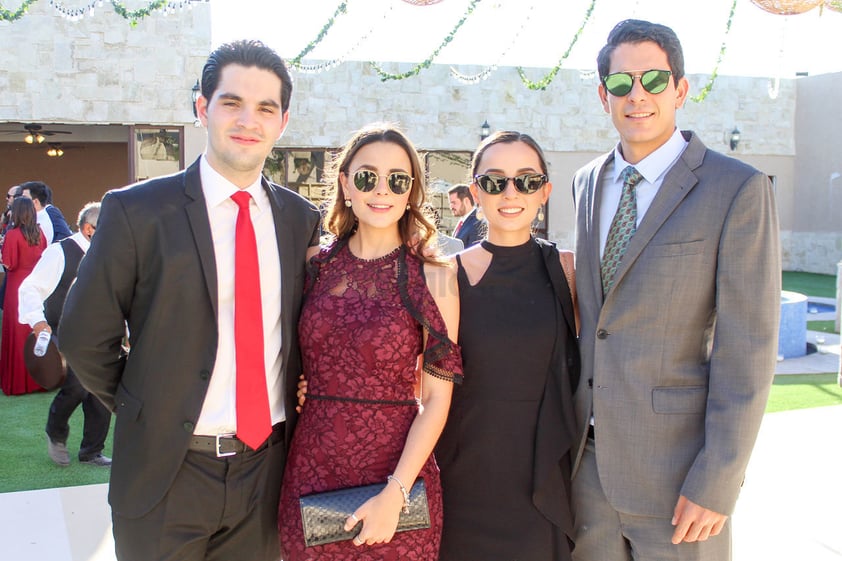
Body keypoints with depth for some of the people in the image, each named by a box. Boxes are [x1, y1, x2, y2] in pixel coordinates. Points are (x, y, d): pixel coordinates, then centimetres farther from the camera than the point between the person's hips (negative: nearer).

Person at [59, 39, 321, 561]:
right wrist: (147, 412, 1)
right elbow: (85, 337, -4)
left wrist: (295, 401, 3)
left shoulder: (301, 218, 2)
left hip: (267, 469, 3)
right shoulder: (136, 210, -9)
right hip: (167, 473, -3)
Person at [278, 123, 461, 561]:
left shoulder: (433, 278, -6)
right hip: (311, 469, 3)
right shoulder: (315, 266, 2)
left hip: (395, 472, -2)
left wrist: (395, 493, -15)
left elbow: (436, 399, -8)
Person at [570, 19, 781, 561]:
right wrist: (569, 424, 14)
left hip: (676, 470, -5)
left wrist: (717, 483, -15)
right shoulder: (588, 182, 8)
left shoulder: (738, 190, -10)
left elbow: (748, 347, -13)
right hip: (588, 458, 5)